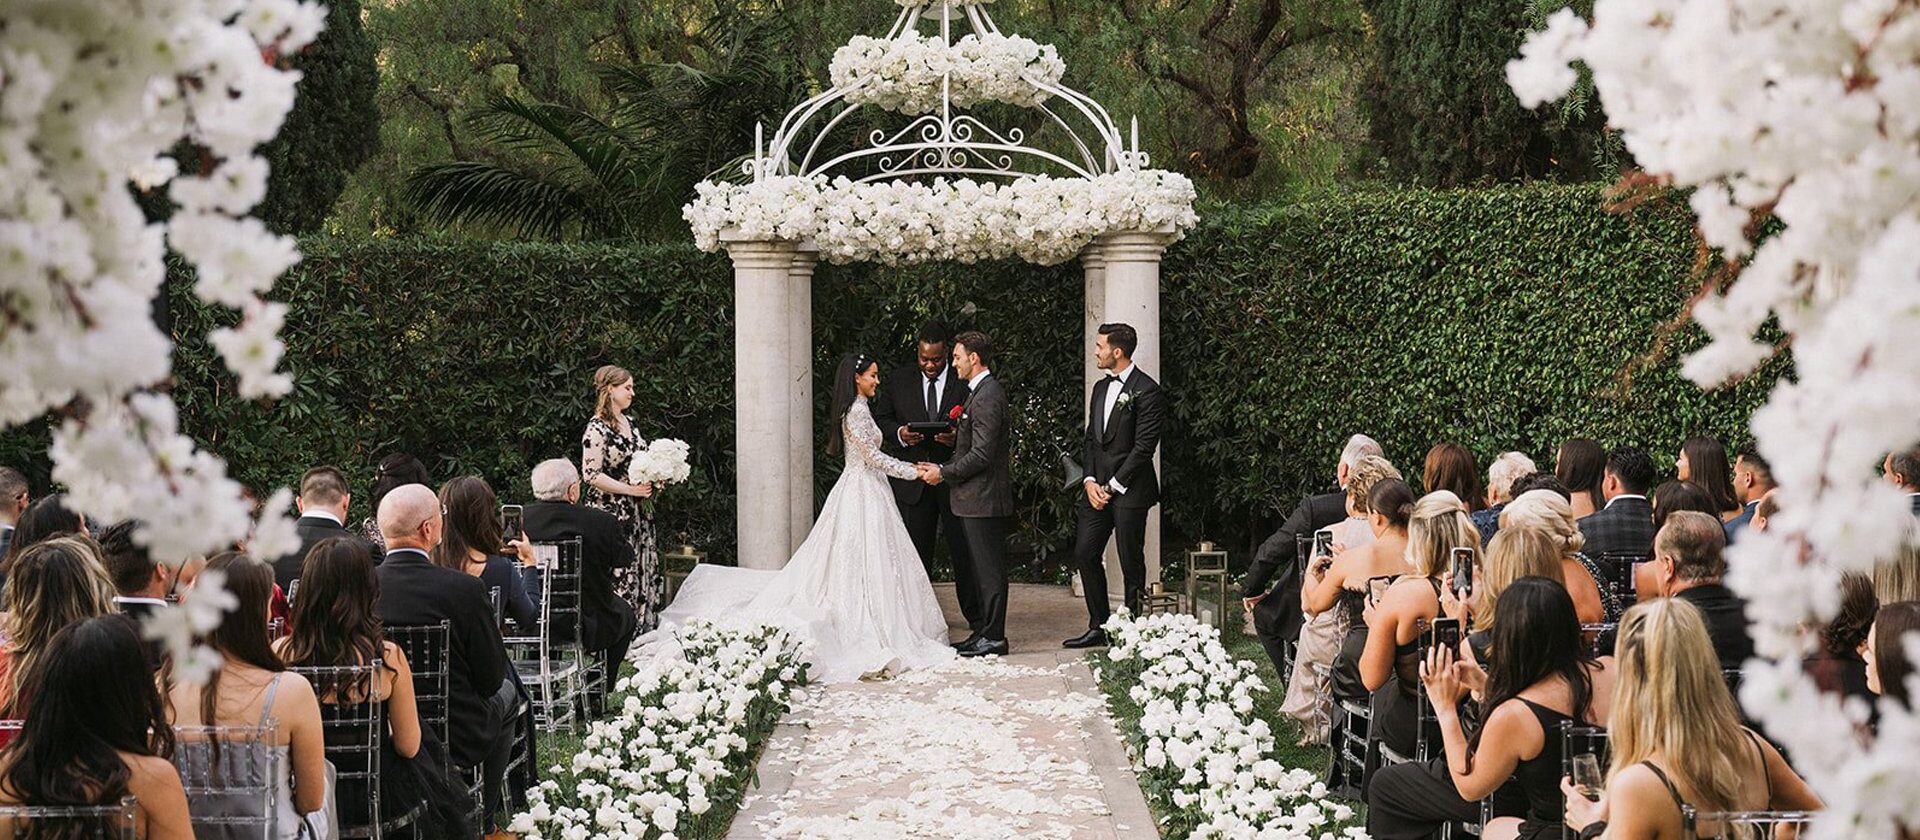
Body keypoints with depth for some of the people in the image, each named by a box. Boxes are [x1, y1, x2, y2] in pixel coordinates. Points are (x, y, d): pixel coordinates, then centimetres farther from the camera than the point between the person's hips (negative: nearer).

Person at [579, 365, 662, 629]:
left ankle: (641, 625, 13)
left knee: (644, 572, 8)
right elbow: (591, 474, -19)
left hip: (636, 514, 9)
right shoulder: (597, 429, -13)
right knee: (617, 573, -8)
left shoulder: (629, 423, 13)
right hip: (611, 513, -9)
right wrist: (631, 490, -16)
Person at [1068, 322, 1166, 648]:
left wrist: (1113, 486, -13)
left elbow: (1143, 447, -14)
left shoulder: (1147, 391, -11)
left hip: (1129, 490, -8)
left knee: (1131, 562, 0)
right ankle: (1098, 628, 14)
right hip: (1099, 487, 8)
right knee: (1085, 553, 5)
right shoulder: (1101, 388, 15)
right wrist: (1090, 481, 2)